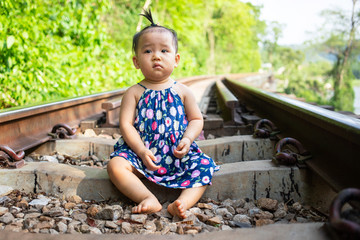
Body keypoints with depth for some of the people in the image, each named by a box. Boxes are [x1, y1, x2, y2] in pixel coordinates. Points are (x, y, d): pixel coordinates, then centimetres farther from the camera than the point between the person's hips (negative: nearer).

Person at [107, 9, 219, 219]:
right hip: (141, 152, -1)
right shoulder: (134, 92, 3)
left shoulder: (182, 91, 8)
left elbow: (196, 119, 11)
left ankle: (183, 202, -30)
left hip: (178, 154, 1)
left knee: (204, 166, -20)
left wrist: (188, 139, -9)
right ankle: (149, 199, -31)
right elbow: (126, 124, -3)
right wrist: (141, 151, -16)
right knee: (115, 165, -25)